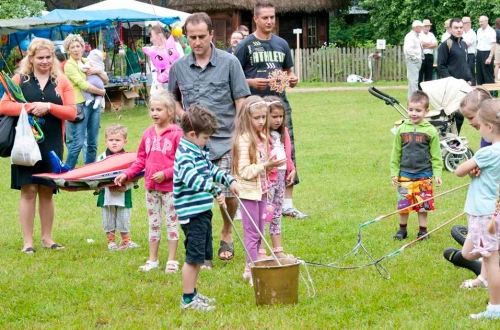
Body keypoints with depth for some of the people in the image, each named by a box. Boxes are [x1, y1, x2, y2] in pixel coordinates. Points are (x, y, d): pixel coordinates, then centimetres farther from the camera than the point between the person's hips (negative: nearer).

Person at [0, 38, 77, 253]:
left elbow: (72, 112, 0)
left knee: (47, 191, 9)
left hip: (51, 145, 2)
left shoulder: (61, 82, 6)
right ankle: (27, 241, 3)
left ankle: (47, 238, 20)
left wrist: (48, 107, -14)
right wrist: (29, 108, -16)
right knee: (28, 190, -3)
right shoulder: (20, 80, 3)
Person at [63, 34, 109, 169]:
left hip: (94, 104, 7)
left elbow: (106, 80, 16)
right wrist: (101, 92, -6)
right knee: (78, 143, -12)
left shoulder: (87, 62, 15)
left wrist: (98, 71, -4)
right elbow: (83, 85, -15)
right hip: (80, 105, -7)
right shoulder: (69, 65, -4)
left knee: (93, 143, 9)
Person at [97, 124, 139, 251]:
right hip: (106, 195, 1)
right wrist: (106, 185, -19)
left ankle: (126, 241, 21)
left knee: (124, 220, 7)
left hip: (123, 196, -1)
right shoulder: (102, 158, -1)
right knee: (108, 221, 9)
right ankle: (111, 241, 22)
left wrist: (126, 187, -19)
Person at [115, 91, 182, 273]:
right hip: (151, 187, 6)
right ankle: (152, 260, 22)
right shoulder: (148, 134, 7)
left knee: (171, 222, 5)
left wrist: (165, 174, -22)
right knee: (153, 223, 14)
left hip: (170, 187, -6)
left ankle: (172, 260, 12)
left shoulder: (176, 134, -12)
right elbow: (141, 159, 12)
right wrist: (127, 174, 2)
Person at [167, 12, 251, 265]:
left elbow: (240, 101, 0)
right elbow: (173, 99, 20)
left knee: (228, 194, 0)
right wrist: (183, 116, -1)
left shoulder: (229, 63, -2)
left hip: (225, 141, -2)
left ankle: (227, 234, 28)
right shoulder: (179, 67, 5)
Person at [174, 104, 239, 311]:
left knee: (200, 255, 18)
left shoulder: (199, 151, 14)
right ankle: (188, 299, 2)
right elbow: (191, 178, -35)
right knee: (193, 256, -5)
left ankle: (192, 292, 30)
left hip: (203, 211, 10)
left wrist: (229, 180, 20)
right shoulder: (185, 154, -19)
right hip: (192, 213, -10)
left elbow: (211, 169, 30)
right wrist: (214, 190, -40)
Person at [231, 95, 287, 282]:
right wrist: (265, 165, -26)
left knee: (258, 232, 14)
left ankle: (251, 268, 23)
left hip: (261, 189, 9)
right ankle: (253, 271, 2)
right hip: (249, 191, -9)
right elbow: (244, 171, -22)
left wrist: (271, 165, 6)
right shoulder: (244, 140, -18)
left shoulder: (261, 138, 10)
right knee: (252, 233, -3)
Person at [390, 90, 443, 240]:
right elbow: (396, 153, 7)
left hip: (424, 175, -2)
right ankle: (402, 229, 22)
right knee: (403, 205, 6)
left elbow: (436, 155, 0)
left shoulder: (430, 131, -4)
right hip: (405, 175, 2)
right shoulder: (401, 130, 2)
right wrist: (394, 172, 4)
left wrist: (437, 173, -5)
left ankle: (423, 230, 20)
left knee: (423, 205, 6)